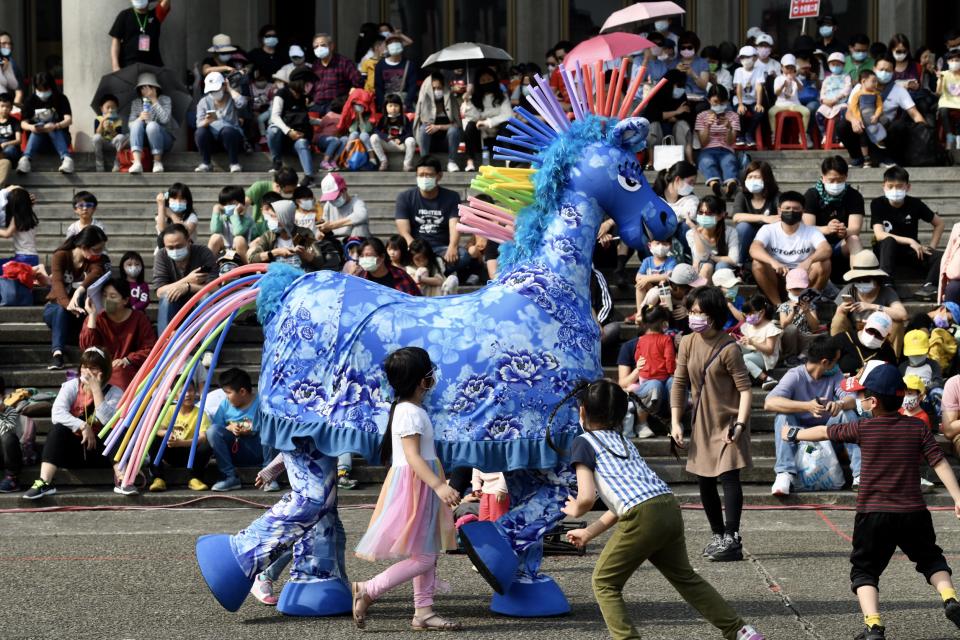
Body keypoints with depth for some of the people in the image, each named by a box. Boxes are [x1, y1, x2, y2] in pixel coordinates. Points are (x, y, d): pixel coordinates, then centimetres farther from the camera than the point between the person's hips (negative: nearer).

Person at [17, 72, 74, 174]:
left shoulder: (61, 99, -3)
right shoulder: (31, 101, 2)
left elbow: (69, 120, -16)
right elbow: (23, 123, -2)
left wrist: (55, 126, -38)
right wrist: (31, 127, -28)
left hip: (59, 136, -1)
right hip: (37, 137, 1)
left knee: (53, 128, -33)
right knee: (38, 127, -32)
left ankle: (66, 158, -57)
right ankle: (25, 159, -57)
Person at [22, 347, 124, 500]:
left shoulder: (114, 393, -6)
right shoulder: (71, 387, -3)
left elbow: (108, 421, -25)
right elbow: (57, 413, -20)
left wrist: (96, 389, -24)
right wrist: (83, 426, -30)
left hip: (99, 450, -1)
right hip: (73, 450, 1)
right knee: (58, 429, -28)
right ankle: (44, 483, -36)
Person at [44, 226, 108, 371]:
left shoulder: (97, 259, -6)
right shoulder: (61, 256, -13)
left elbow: (97, 273, -29)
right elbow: (57, 283, -29)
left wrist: (79, 290, -51)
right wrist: (68, 305, -50)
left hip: (78, 311, 2)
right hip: (55, 308, -2)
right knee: (62, 310, -38)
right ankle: (57, 354, -55)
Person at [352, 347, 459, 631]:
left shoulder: (412, 410, 13)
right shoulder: (410, 413, -18)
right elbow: (412, 457, -26)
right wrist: (439, 485, -34)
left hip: (422, 487, 10)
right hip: (413, 484, -10)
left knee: (429, 553, 12)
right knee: (423, 557, -9)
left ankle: (423, 611, 14)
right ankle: (367, 590, -5)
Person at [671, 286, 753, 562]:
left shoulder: (728, 348, -17)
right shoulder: (688, 343, 1)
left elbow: (744, 388, -15)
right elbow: (679, 384, 5)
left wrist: (740, 423, -24)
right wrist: (675, 422, 0)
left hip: (727, 422, -6)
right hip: (702, 423, 6)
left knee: (729, 476, -14)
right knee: (705, 482, 11)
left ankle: (732, 539, -12)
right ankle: (718, 535, 24)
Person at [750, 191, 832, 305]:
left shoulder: (811, 231, -4)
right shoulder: (768, 230, -6)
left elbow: (826, 250, -23)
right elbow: (754, 249, -25)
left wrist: (809, 260, -47)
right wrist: (773, 262, -47)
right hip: (777, 278, 0)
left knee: (824, 263, -25)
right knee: (758, 263, -27)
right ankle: (778, 305, -17)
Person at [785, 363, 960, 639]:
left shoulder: (863, 429, -2)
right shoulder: (917, 428, 1)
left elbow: (825, 432, 12)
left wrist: (795, 435, 29)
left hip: (872, 514, -2)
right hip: (913, 513, 2)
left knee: (864, 570, 8)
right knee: (931, 559, 23)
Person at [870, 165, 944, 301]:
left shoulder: (915, 204, -3)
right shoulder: (878, 204, -9)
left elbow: (940, 223, 9)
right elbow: (879, 235, -19)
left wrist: (931, 247, -4)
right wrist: (910, 241, -25)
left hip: (911, 251, 2)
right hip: (886, 252, -2)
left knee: (942, 258, -24)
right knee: (889, 241, -38)